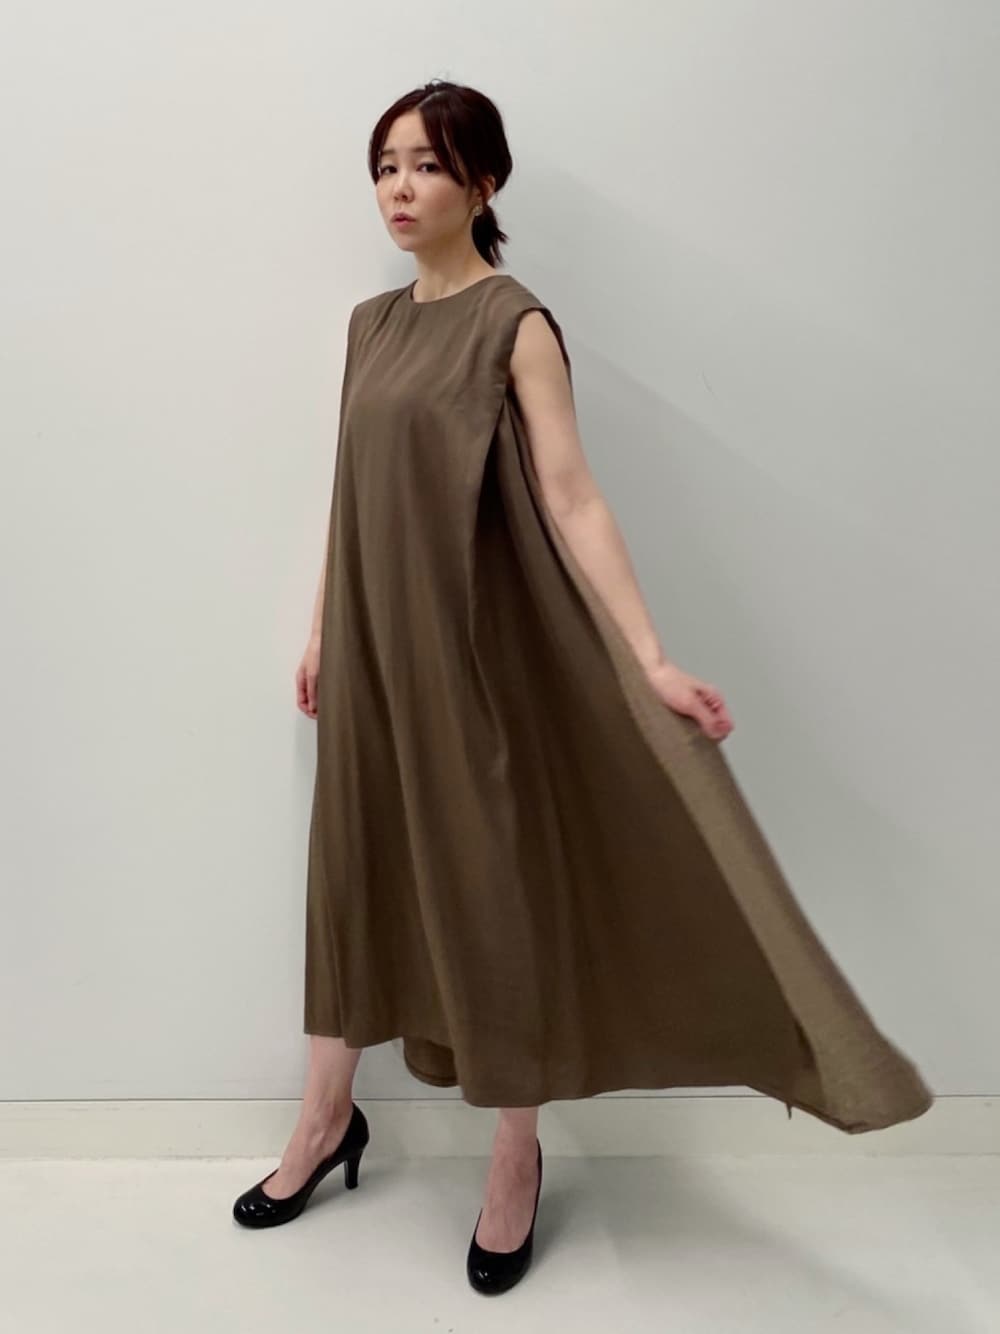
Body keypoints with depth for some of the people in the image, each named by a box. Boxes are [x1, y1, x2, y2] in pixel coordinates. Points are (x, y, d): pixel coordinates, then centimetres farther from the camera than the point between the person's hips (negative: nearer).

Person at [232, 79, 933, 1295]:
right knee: (351, 874, 14)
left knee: (490, 888, 3)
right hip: (371, 647, 7)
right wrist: (320, 631, 16)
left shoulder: (516, 326, -9)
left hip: (467, 650, -6)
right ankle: (325, 1121, 33)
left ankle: (516, 1156, 23)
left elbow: (571, 498, -16)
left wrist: (649, 660, -24)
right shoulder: (372, 323, 11)